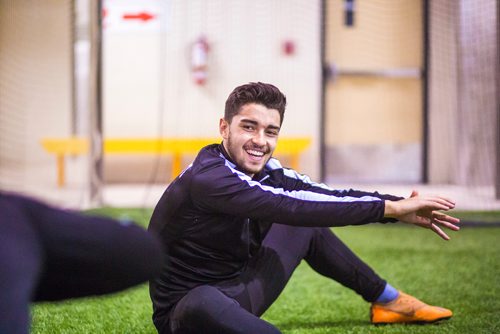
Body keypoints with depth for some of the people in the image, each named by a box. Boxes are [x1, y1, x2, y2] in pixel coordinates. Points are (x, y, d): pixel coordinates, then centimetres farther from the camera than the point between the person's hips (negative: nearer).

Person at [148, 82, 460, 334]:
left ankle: (390, 302, 31)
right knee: (203, 303, -45)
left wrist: (401, 207, -7)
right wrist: (391, 208, -28)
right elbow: (292, 208, -32)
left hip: (237, 288, 9)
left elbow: (328, 195, 4)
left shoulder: (262, 171, 0)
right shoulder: (208, 179, -26)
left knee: (309, 227, 19)